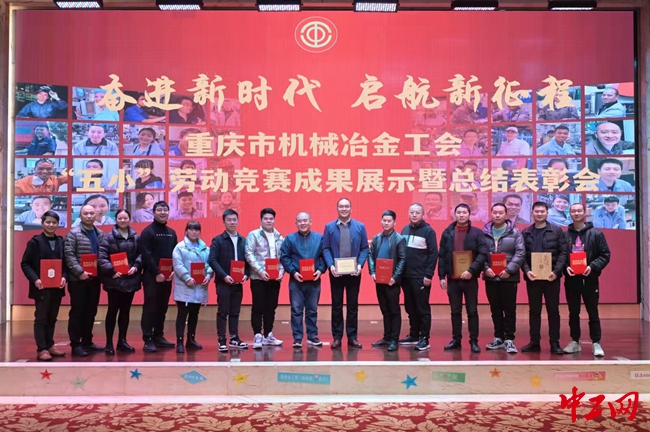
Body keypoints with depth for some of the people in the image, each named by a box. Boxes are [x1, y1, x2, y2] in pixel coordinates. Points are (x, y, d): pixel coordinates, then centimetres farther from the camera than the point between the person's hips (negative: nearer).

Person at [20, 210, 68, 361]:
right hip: (41, 287, -4)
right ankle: (41, 349, 5)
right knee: (41, 318, 2)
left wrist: (64, 277, -9)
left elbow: (66, 263, 8)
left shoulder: (61, 242, 7)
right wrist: (35, 279, -18)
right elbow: (25, 264, -5)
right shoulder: (35, 241, -4)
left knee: (52, 318, 13)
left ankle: (49, 345, 24)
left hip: (57, 287, 4)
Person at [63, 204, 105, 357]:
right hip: (78, 279, -6)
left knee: (91, 311, 11)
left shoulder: (100, 234, 12)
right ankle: (75, 344, 6)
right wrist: (80, 272, -19)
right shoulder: (73, 233, -5)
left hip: (94, 279, 6)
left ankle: (87, 342, 22)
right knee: (77, 312, 0)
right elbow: (69, 255, -13)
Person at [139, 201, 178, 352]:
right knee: (150, 307, -6)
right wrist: (157, 273, -18)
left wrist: (173, 271, -3)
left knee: (162, 307, 10)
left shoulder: (171, 232, 15)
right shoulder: (147, 232, -5)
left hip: (167, 276, 6)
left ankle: (158, 336, 18)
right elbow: (146, 255, -13)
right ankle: (148, 340, -3)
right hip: (152, 276, -6)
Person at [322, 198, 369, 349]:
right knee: (336, 305, 6)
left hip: (354, 272, 1)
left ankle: (352, 337, 15)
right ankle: (337, 337, 13)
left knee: (353, 305, 7)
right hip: (336, 272, 0)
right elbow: (326, 249, -1)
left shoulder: (360, 227, 4)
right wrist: (331, 266, -15)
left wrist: (360, 265, -12)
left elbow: (365, 248, 2)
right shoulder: (329, 227, 3)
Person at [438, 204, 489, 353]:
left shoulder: (477, 233, -1)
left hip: (470, 278, -2)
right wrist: (442, 276, -1)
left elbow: (483, 254, -9)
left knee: (472, 311, 5)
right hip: (452, 278, 2)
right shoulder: (447, 233, 5)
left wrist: (471, 270, -19)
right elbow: (442, 256, 5)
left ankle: (474, 341, 13)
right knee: (455, 311, 10)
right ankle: (456, 339, 19)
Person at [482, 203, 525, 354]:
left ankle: (509, 339, 8)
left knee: (509, 310, 1)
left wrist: (509, 270, -16)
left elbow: (520, 253, -7)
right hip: (490, 277, 3)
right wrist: (485, 268, -11)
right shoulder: (484, 232, 6)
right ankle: (498, 338, 21)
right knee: (495, 309, 11)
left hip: (509, 277, -2)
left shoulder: (515, 232, 0)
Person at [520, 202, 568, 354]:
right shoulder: (526, 233, 8)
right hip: (532, 277, 2)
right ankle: (534, 342, 15)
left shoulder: (557, 230, 3)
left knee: (553, 310, 4)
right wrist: (526, 271, -12)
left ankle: (555, 343, 12)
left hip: (551, 277, -2)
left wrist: (556, 271, -15)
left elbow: (563, 252, -3)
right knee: (534, 310, 8)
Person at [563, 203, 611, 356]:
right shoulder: (564, 235, 2)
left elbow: (605, 255, -1)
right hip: (571, 279, 1)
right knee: (573, 313, 10)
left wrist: (592, 266, -15)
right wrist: (565, 267, -14)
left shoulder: (596, 234, 0)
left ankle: (596, 343, 11)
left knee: (593, 312, 4)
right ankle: (575, 342, 20)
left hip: (589, 278, -1)